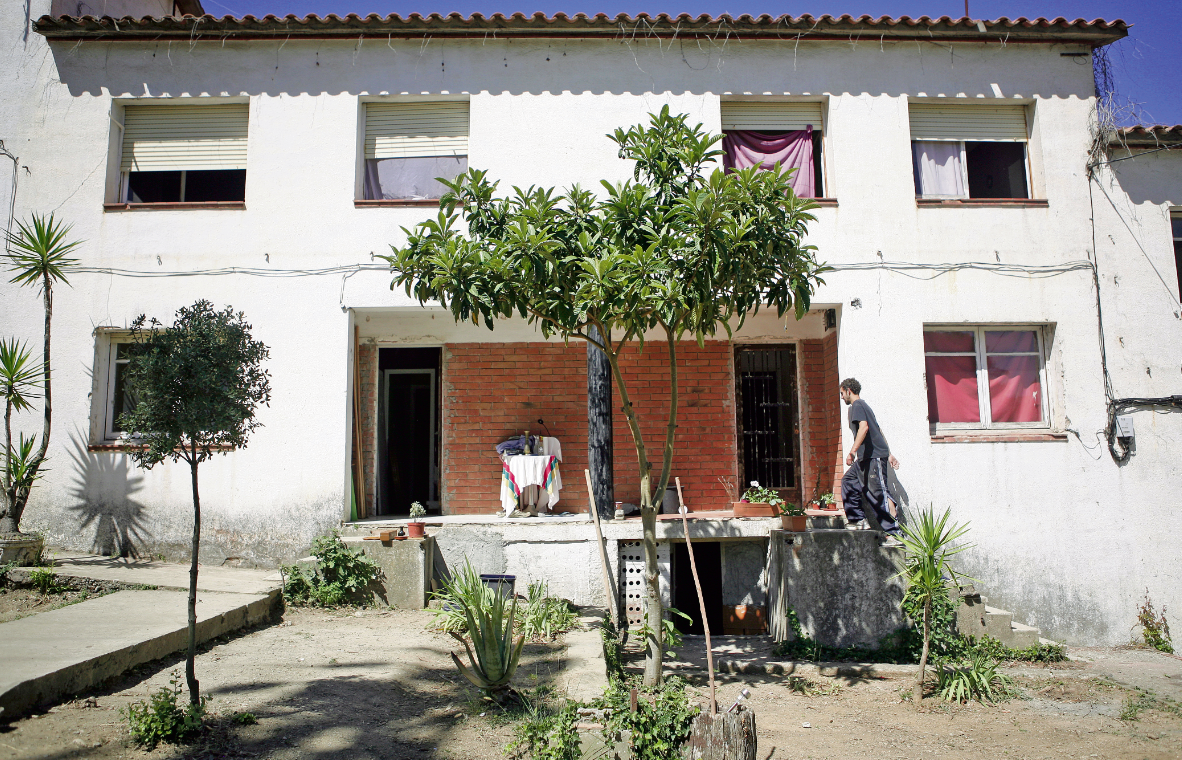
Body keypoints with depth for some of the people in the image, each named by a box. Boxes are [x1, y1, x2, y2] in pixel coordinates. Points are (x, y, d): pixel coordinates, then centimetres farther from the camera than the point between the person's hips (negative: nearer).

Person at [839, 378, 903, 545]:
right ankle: (858, 519, 16)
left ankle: (894, 533, -10)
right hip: (866, 458, 11)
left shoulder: (857, 405, -7)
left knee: (878, 495, -11)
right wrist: (889, 454, 23)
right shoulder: (863, 406, 23)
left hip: (873, 456, -11)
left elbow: (864, 427, -24)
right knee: (848, 481, 16)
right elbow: (878, 431, 24)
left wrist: (852, 451, -30)